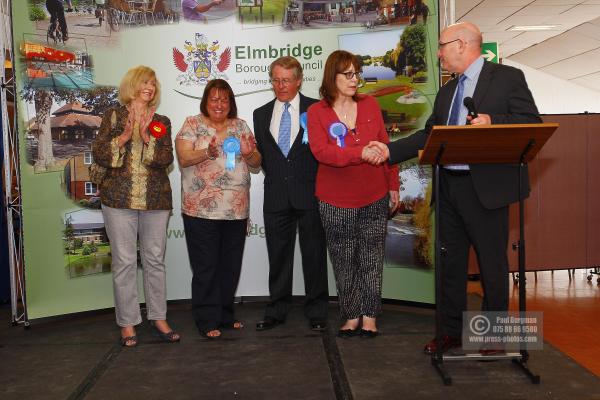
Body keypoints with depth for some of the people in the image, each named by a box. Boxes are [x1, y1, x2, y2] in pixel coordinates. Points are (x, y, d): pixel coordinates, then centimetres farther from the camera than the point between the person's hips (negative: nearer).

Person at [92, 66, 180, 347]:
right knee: (124, 262, 1)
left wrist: (147, 139, -16)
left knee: (155, 260, 7)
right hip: (119, 198, -2)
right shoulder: (114, 116, 5)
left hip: (155, 200, 2)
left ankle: (158, 318, 19)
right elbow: (98, 155, -2)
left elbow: (167, 159, -2)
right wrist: (124, 137, -14)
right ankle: (127, 323, 12)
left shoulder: (161, 122, 10)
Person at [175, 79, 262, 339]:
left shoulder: (241, 126, 13)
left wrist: (248, 153, -11)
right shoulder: (192, 125, 2)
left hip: (236, 209, 4)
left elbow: (257, 163, 12)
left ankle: (225, 314, 25)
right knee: (206, 267, 1)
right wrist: (208, 152, -26)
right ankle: (207, 321, 11)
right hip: (201, 209, -4)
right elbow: (183, 158, -9)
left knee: (231, 266, 11)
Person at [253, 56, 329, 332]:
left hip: (310, 193, -3)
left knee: (314, 254, 5)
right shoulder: (261, 114, 13)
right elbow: (261, 154, 16)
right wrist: (275, 176, 4)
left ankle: (316, 312, 17)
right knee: (277, 255, 9)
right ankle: (277, 311, 21)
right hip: (276, 195, 3)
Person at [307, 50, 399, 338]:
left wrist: (393, 186, 9)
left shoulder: (370, 104, 5)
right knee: (344, 262, 7)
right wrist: (361, 153, -28)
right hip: (336, 201, -1)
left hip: (374, 198, 2)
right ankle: (351, 316, 21)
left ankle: (370, 316, 18)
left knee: (371, 259, 7)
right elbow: (321, 151, -17)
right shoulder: (316, 112, -3)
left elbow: (385, 146, 9)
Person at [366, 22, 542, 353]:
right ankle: (451, 332, 26)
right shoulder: (446, 91, 17)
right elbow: (428, 135, 16)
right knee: (451, 262, 13)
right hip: (448, 186, 7)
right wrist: (390, 150, 7)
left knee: (492, 263, 5)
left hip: (486, 187, -7)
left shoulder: (507, 77, -3)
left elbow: (532, 123, -9)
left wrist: (493, 123, -24)